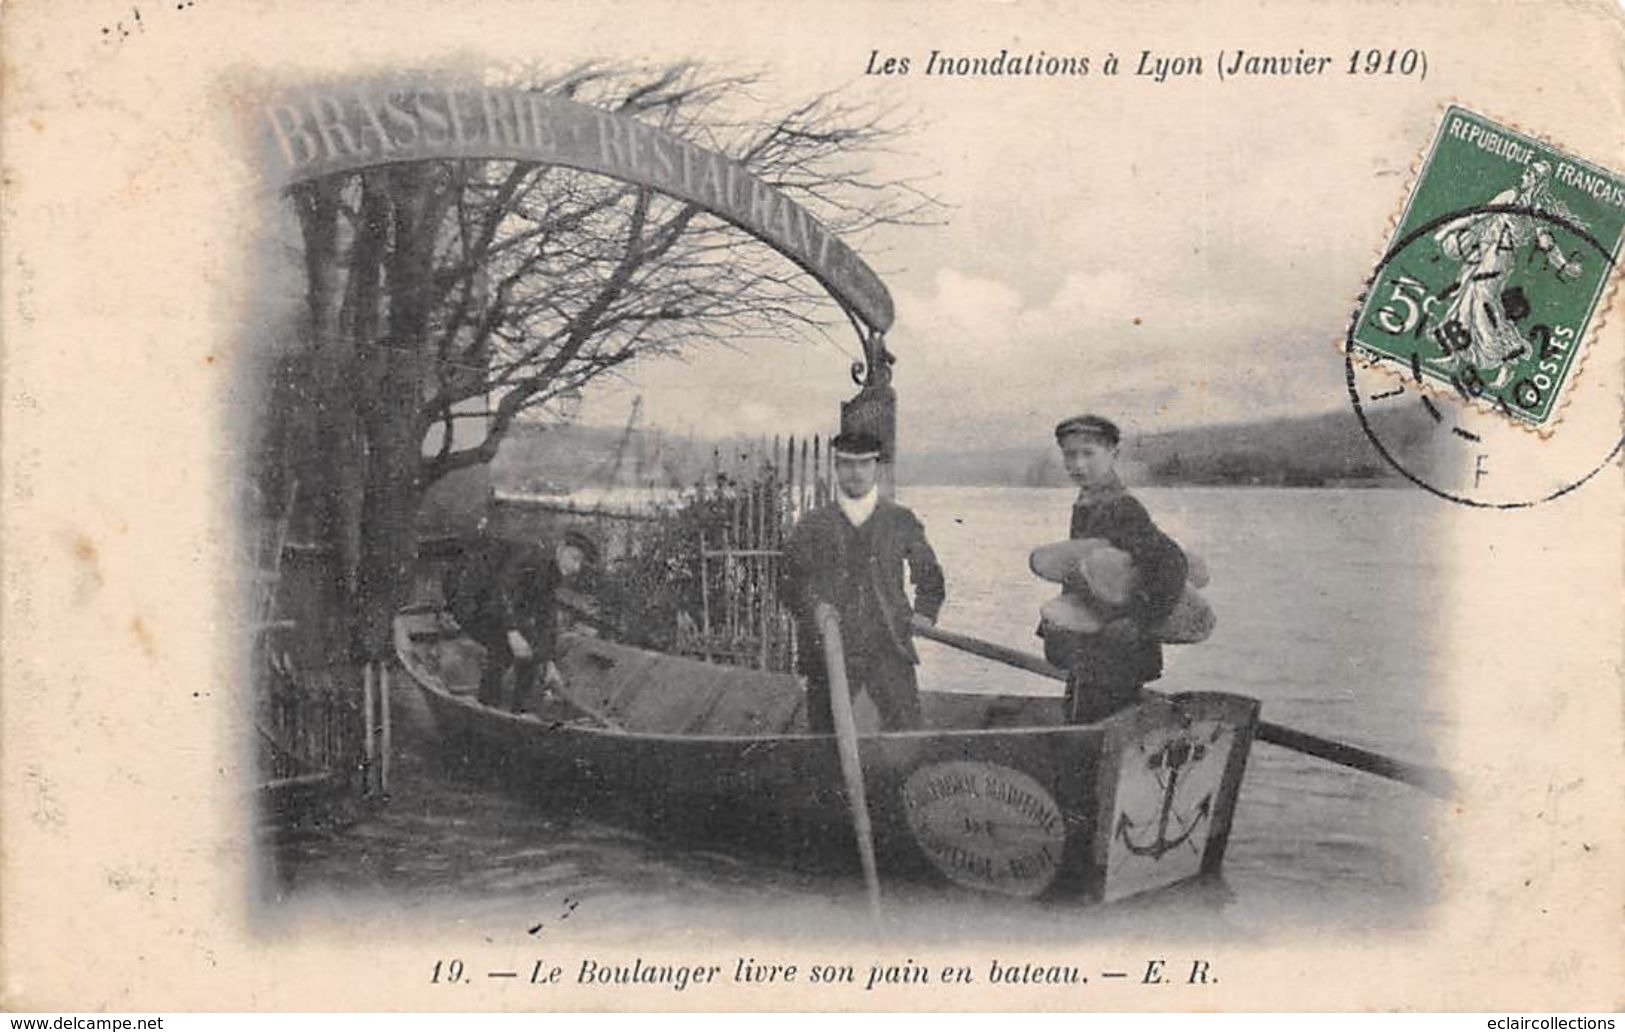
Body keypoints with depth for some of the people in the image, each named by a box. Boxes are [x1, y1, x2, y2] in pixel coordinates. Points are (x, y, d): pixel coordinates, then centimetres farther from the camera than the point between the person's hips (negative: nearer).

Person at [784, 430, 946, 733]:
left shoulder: (901, 521, 10)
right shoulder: (813, 525, 8)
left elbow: (929, 575, 21)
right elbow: (793, 578, 9)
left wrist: (925, 612, 8)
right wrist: (814, 612, -5)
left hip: (889, 650, 0)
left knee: (907, 734, -4)